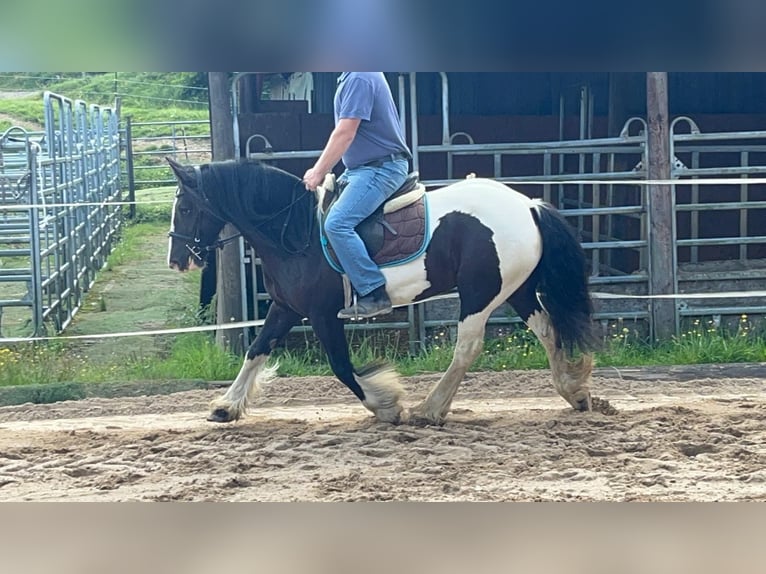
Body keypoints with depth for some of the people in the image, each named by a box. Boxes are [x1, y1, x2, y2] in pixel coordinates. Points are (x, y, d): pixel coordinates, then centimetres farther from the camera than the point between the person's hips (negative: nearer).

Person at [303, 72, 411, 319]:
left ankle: (374, 295, -22)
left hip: (381, 168, -11)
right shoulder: (352, 77, 14)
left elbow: (345, 134, -21)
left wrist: (319, 172, -12)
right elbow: (345, 132, 21)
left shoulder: (359, 79, -19)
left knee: (337, 223, -24)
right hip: (363, 167, 11)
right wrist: (320, 170, 19)